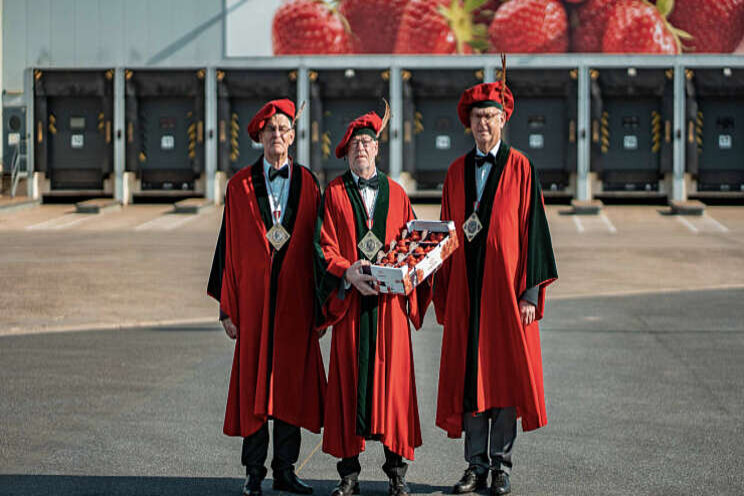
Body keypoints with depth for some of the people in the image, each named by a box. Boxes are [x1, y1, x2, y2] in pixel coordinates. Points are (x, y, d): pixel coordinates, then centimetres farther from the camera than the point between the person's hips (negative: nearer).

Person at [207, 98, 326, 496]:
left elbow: (318, 246, 6)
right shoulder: (240, 186, 3)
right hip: (254, 296, -1)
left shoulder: (307, 184, 6)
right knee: (252, 378, 1)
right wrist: (227, 307, -3)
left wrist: (320, 306, 1)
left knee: (292, 380, 4)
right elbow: (229, 248, 2)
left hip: (295, 297, 1)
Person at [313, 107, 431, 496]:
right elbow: (325, 246, -1)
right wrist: (348, 271, -18)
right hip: (349, 299, -1)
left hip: (390, 299, 1)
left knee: (392, 377, -1)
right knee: (348, 379, -1)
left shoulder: (396, 193, 13)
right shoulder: (334, 193, 6)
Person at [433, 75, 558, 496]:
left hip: (506, 286, -3)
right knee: (469, 376, 4)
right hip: (466, 288, 3)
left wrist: (530, 292, -10)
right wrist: (443, 293, 7)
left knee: (506, 373, 0)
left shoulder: (521, 168, 0)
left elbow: (533, 229, -4)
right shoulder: (457, 171, 11)